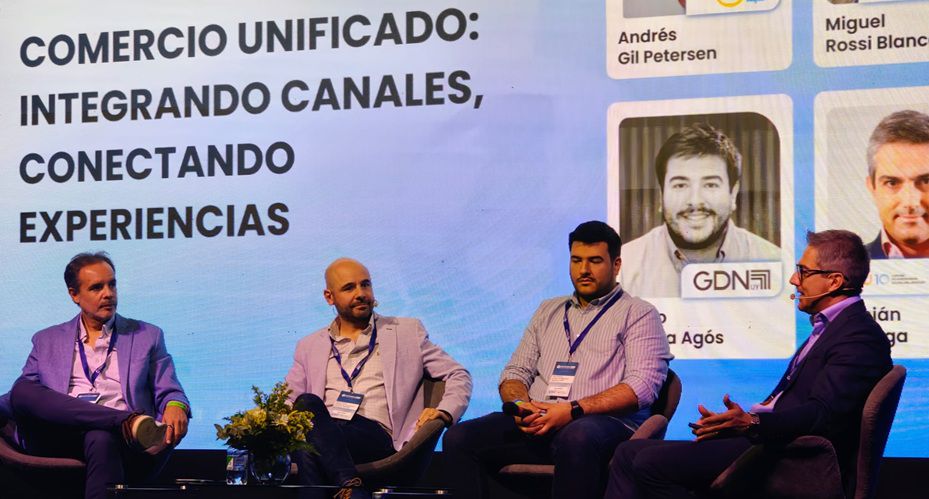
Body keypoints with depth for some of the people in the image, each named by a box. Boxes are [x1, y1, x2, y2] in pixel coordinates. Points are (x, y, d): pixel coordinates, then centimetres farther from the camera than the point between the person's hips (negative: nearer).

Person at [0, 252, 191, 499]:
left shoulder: (147, 336, 20)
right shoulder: (47, 341, 24)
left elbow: (169, 392, 13)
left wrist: (175, 406, -13)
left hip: (119, 441, -3)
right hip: (59, 440, 3)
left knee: (101, 439, -39)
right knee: (22, 389, -27)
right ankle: (131, 421, -36)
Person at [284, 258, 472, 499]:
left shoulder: (407, 332, 21)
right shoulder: (310, 347, 27)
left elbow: (458, 376, 19)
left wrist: (445, 412, -4)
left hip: (374, 436, -3)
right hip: (324, 435, 3)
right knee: (307, 404, -36)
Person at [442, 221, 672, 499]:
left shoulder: (637, 314, 9)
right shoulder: (548, 311, 26)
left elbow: (643, 384, -6)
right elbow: (515, 371, 23)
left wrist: (573, 410, -16)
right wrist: (520, 404, -3)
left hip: (604, 423, -5)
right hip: (537, 424, 5)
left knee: (576, 438, -42)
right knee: (459, 439, -19)